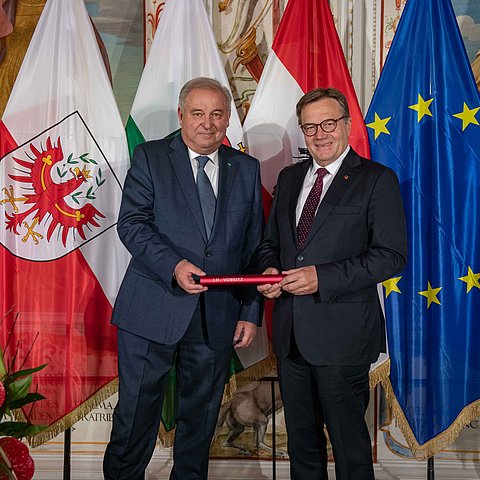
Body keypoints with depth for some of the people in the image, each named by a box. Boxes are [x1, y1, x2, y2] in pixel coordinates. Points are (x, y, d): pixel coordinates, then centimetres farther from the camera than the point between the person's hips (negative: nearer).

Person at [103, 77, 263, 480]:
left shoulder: (246, 169, 9)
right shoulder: (150, 157, 2)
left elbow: (254, 246, 9)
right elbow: (132, 223, -9)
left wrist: (251, 312, 5)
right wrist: (174, 265, -25)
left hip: (217, 318, 3)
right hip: (153, 311, -2)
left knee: (201, 417, 15)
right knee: (136, 413, 8)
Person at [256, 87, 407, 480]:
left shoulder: (377, 180, -6)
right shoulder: (289, 178, 12)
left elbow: (391, 255, -14)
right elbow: (271, 242, 20)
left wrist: (322, 278, -21)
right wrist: (270, 270, -3)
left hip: (342, 334, -6)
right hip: (291, 333, 6)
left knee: (348, 439, 7)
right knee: (300, 437, 19)